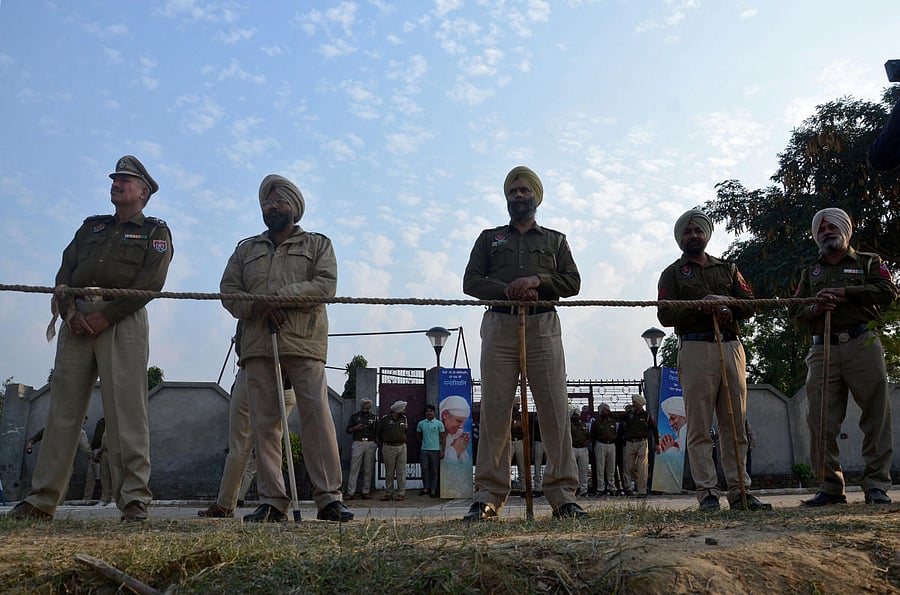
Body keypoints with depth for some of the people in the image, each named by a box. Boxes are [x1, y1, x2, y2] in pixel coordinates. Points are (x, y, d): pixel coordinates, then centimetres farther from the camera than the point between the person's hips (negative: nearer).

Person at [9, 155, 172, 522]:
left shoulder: (155, 232, 11)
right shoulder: (91, 227, 26)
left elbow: (150, 283, -5)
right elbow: (65, 272, 15)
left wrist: (105, 315, -14)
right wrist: (69, 311, -4)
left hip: (122, 322, -5)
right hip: (77, 321, 5)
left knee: (126, 410, -10)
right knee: (62, 407, 2)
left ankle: (133, 499, -8)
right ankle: (42, 499, 6)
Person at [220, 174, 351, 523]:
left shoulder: (317, 244, 15)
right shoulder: (246, 249, 24)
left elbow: (326, 284, -1)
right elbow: (228, 292, 13)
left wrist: (281, 296, -11)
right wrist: (260, 307, -7)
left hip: (304, 343, -3)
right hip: (257, 345, 3)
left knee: (317, 414, -12)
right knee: (264, 423, 0)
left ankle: (329, 498, -11)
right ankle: (271, 501, 4)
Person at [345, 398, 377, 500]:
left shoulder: (374, 417, 15)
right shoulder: (354, 416, 12)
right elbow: (348, 430, 10)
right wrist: (356, 428, -7)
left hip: (370, 444, 1)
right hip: (358, 443, -1)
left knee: (368, 469, 1)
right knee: (354, 468, -7)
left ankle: (366, 492, 5)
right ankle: (350, 492, -9)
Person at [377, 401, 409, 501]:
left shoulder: (404, 419, 9)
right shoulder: (384, 419, -3)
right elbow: (377, 433, 7)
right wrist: (382, 444, 12)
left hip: (402, 447, 2)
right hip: (388, 448, -2)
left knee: (401, 471, -1)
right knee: (389, 472, 5)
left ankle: (401, 493, 2)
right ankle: (388, 493, 13)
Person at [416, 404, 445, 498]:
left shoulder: (439, 424, 0)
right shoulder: (421, 423, 6)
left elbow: (442, 437, 0)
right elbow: (418, 435, 22)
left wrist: (442, 451, -5)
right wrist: (422, 443, 13)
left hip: (435, 450, -2)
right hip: (424, 450, 2)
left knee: (434, 471, 2)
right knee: (424, 469, 2)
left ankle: (433, 490, 8)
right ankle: (425, 488, 14)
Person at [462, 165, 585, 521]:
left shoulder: (555, 240, 22)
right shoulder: (489, 238, 22)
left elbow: (573, 282, 10)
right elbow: (470, 281, 9)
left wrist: (538, 280, -8)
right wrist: (507, 289, -9)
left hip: (543, 328, 0)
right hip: (499, 327, 0)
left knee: (555, 411, -7)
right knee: (494, 411, -5)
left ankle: (563, 494, -5)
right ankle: (488, 496, -3)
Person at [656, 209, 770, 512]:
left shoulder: (727, 268, 22)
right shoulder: (672, 273, 11)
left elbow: (749, 303, 12)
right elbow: (665, 315, -2)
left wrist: (729, 310, -9)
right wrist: (700, 307, -16)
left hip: (731, 347, 4)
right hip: (695, 349, -3)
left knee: (735, 425, 3)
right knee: (700, 427, -5)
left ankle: (738, 491, 7)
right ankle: (708, 493, -3)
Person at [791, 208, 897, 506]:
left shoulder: (868, 262, 17)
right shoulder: (810, 272, 25)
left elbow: (888, 291, -1)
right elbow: (796, 310, 16)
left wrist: (844, 293, -9)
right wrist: (815, 308, -6)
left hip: (863, 345, -2)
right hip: (822, 350, 3)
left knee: (876, 415, -5)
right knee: (822, 421, -3)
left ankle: (876, 485, 0)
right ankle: (831, 487, 3)